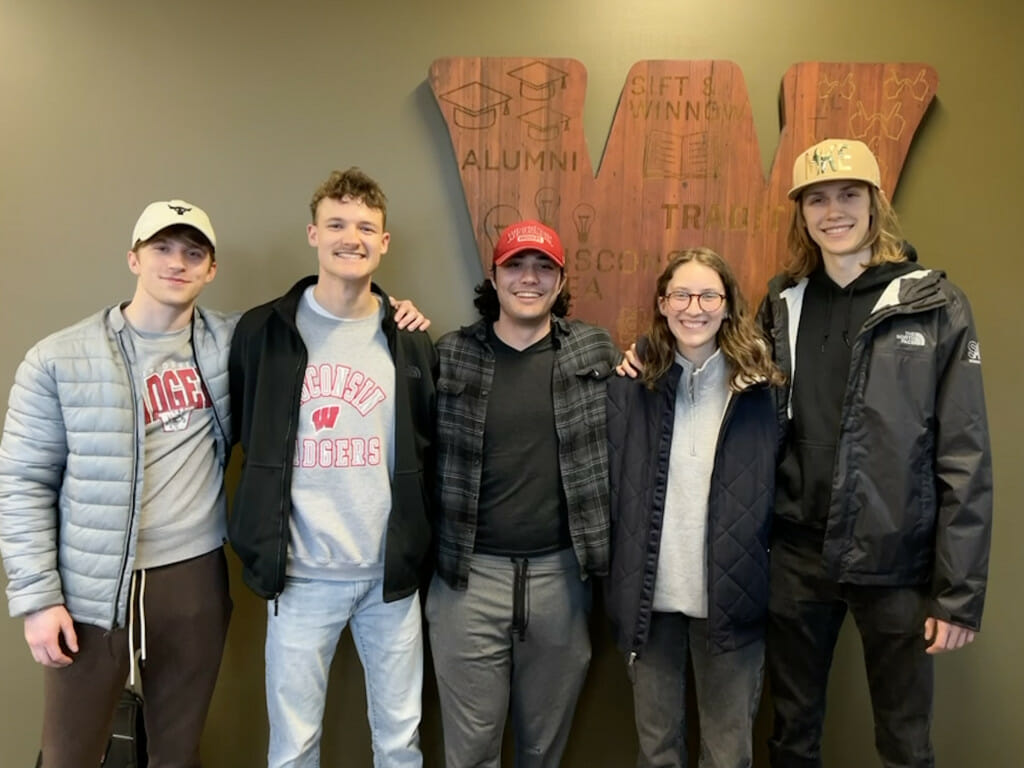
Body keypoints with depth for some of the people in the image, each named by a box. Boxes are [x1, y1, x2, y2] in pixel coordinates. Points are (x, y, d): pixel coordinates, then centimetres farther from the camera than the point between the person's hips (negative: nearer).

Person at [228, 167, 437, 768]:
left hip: (391, 572, 1)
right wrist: (261, 539, 3)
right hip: (301, 573, -1)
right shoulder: (263, 331, -2)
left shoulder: (411, 342, 2)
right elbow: (242, 435, 6)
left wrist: (417, 542, 1)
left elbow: (428, 450, 6)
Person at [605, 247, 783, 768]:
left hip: (732, 597, 0)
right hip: (649, 595, 1)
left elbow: (781, 488, 2)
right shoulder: (631, 382, -1)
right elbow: (606, 483, 1)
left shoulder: (759, 384, -2)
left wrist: (771, 580, -2)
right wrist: (612, 577, -3)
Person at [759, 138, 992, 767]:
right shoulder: (783, 304, 4)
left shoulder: (936, 307, -6)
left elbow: (966, 459, -8)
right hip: (795, 558, 3)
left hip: (896, 564, -2)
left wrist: (959, 593, -10)